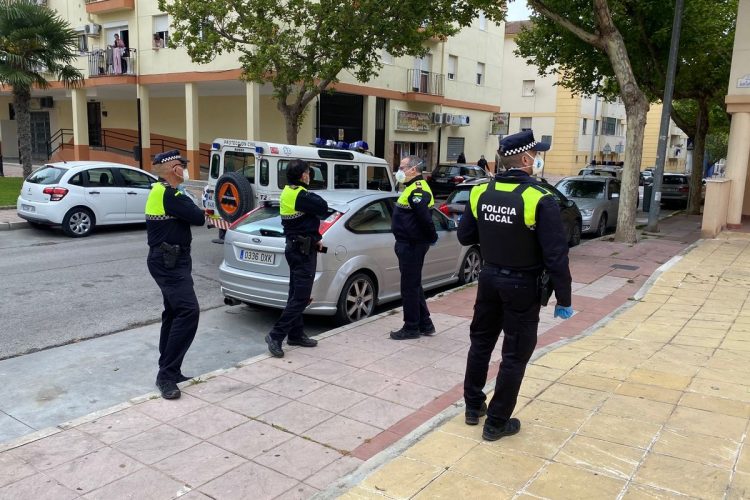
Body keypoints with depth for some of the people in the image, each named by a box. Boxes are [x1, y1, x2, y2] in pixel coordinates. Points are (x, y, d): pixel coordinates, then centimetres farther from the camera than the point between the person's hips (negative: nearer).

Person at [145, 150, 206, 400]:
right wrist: (195, 209, 2)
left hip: (169, 261, 11)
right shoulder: (168, 194, -18)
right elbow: (198, 217, -18)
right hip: (169, 262, -11)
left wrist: (193, 209, -3)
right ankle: (167, 375, -15)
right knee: (188, 311, -18)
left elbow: (185, 215, 16)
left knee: (174, 313, 15)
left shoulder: (162, 191, 15)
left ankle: (169, 372, 22)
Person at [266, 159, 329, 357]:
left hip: (295, 247, 10)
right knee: (301, 297, -7)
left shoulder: (288, 192, 12)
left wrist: (315, 237, 11)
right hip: (303, 250, -10)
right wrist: (312, 196, -2)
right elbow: (323, 208, -17)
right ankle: (276, 335, -8)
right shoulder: (301, 195, -20)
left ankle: (296, 334, 23)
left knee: (296, 294, 15)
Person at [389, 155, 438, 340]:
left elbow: (425, 217, -26)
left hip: (412, 246, -11)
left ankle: (411, 328, 11)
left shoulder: (417, 191, -19)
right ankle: (425, 324, 27)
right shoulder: (413, 188, 15)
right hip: (410, 244, 11)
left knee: (410, 287, -1)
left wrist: (432, 237, -13)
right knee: (414, 286, 17)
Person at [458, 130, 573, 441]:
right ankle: (497, 423, 17)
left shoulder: (481, 193, -3)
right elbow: (555, 255, -18)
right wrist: (563, 298, -9)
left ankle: (473, 407, 33)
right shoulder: (539, 199, -20)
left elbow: (465, 237, 6)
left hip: (490, 278, 6)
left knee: (480, 343, 20)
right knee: (514, 355, 7)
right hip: (522, 285, -5)